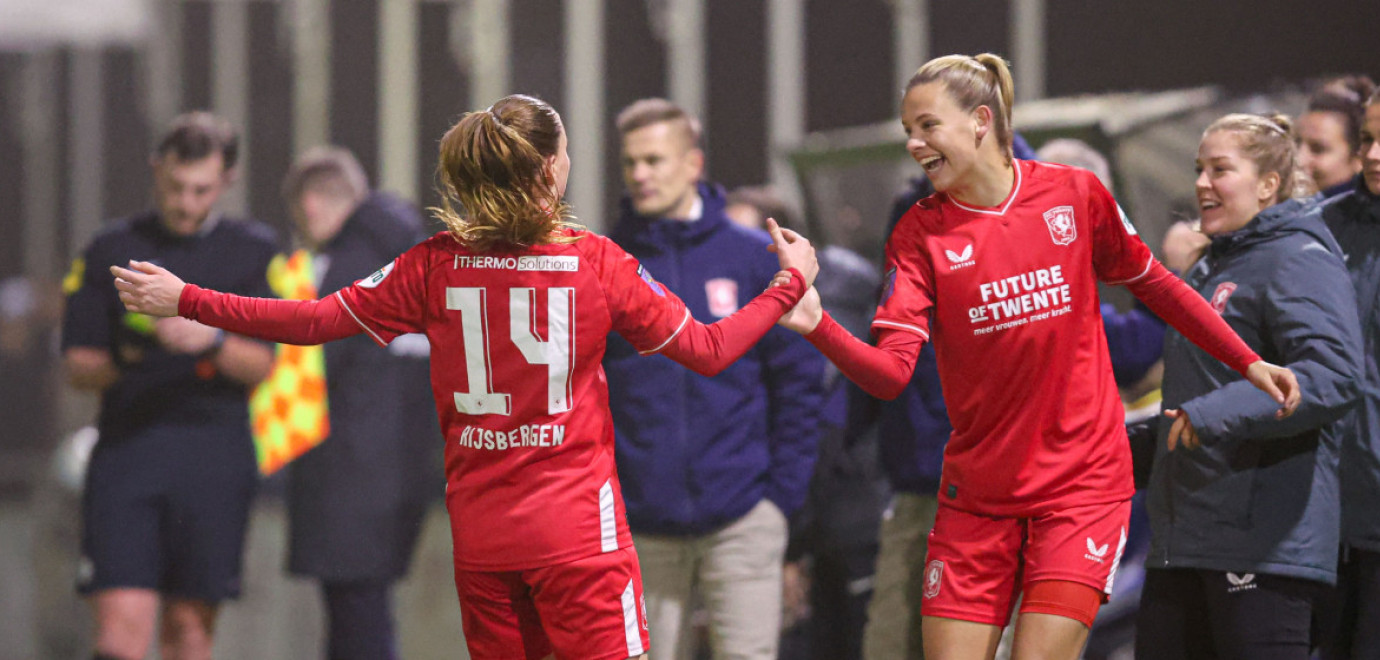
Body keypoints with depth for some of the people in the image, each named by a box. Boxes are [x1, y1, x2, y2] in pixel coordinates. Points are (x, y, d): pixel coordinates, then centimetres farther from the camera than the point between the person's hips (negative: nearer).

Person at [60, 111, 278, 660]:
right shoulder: (110, 250, 9)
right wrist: (121, 361, -15)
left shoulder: (255, 253, 7)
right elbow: (76, 367, 6)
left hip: (214, 461, 0)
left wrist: (212, 342, -22)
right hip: (126, 446, 0)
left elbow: (265, 364, -2)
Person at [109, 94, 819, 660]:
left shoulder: (437, 264, -1)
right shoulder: (597, 261, -7)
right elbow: (707, 350, -1)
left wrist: (185, 301, 9)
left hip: (479, 536, 3)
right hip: (577, 533, -3)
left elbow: (318, 320, 1)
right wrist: (791, 285, 14)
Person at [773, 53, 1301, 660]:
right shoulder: (920, 234, -3)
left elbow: (1151, 284, 12)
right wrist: (817, 325, -32)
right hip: (977, 490, 2)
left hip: (1081, 480, -2)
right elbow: (889, 373, -14)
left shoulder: (1075, 195, -3)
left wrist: (1247, 362, 14)